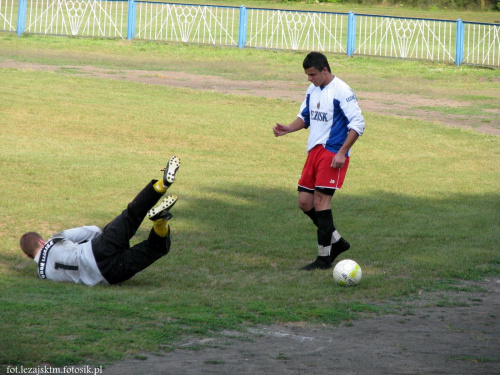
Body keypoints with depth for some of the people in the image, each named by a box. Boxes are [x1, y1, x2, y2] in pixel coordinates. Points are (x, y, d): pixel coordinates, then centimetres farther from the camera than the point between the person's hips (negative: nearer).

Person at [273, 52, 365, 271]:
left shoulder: (341, 92, -13)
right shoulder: (312, 90, 11)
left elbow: (357, 124, -14)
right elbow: (305, 117, 22)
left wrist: (342, 153, -20)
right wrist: (288, 129, 1)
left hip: (332, 152, -8)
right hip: (314, 151, 8)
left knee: (321, 201, -11)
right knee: (304, 201, 6)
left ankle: (324, 258, -4)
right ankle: (336, 241, 22)